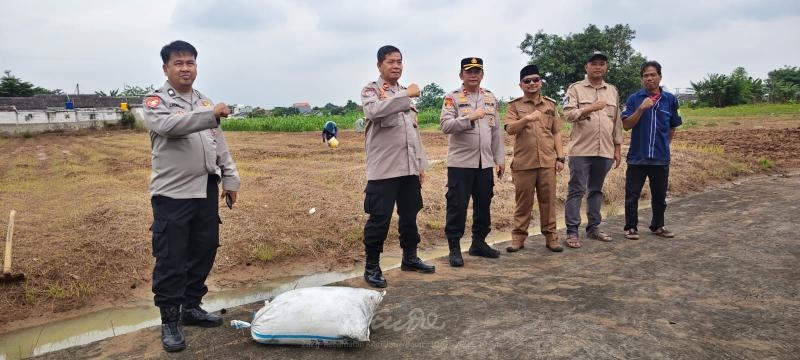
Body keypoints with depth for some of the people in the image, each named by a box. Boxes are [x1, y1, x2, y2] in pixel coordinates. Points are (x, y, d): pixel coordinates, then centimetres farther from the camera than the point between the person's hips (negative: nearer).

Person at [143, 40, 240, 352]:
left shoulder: (204, 102, 16)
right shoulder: (156, 102, -3)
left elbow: (220, 146, 16)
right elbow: (170, 125, -26)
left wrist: (230, 179, 11)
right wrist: (211, 114, -34)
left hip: (206, 192, 6)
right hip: (172, 195, -6)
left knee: (204, 252, 12)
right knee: (170, 260, -1)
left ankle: (191, 307, 28)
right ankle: (170, 320, 11)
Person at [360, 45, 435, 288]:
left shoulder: (405, 94, 18)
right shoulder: (371, 90, -3)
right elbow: (375, 111, -28)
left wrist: (421, 164, 16)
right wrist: (406, 94, -21)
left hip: (409, 168, 7)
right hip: (383, 169, -7)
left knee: (410, 215, 15)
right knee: (379, 219, -2)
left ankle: (409, 258, 30)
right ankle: (372, 266, 9)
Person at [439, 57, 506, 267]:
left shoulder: (490, 98, 12)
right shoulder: (452, 98, -4)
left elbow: (496, 131, 14)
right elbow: (445, 125, -17)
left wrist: (500, 159, 13)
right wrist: (470, 118, -27)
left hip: (485, 163, 5)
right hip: (460, 163, -5)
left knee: (483, 204, 12)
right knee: (457, 206, -1)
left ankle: (479, 243, 27)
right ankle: (454, 248, 8)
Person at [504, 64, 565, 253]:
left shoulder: (550, 104, 12)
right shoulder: (515, 106, 4)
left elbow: (556, 132, 12)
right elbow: (510, 129, -10)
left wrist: (560, 157, 6)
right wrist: (526, 119, -26)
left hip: (548, 162, 2)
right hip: (523, 163, -2)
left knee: (548, 200, 5)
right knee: (523, 202, 3)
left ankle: (550, 236, 14)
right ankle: (518, 237, 11)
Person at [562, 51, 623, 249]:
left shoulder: (612, 91, 14)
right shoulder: (575, 88, 0)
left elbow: (617, 121, 15)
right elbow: (568, 114, -12)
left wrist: (617, 148, 12)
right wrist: (591, 108, -22)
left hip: (605, 151, 5)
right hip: (581, 150, -4)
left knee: (596, 190, 13)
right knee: (576, 190, -3)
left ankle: (593, 227, 22)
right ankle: (572, 231, 2)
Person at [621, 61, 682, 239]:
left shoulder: (670, 100, 4)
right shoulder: (634, 99, -2)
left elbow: (673, 127, 16)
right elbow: (626, 125, -10)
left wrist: (664, 145, 13)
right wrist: (641, 108, -20)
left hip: (661, 157, 2)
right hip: (637, 156, -2)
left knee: (659, 195, 13)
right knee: (632, 195, 3)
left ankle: (657, 226, 30)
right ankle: (631, 227, 16)